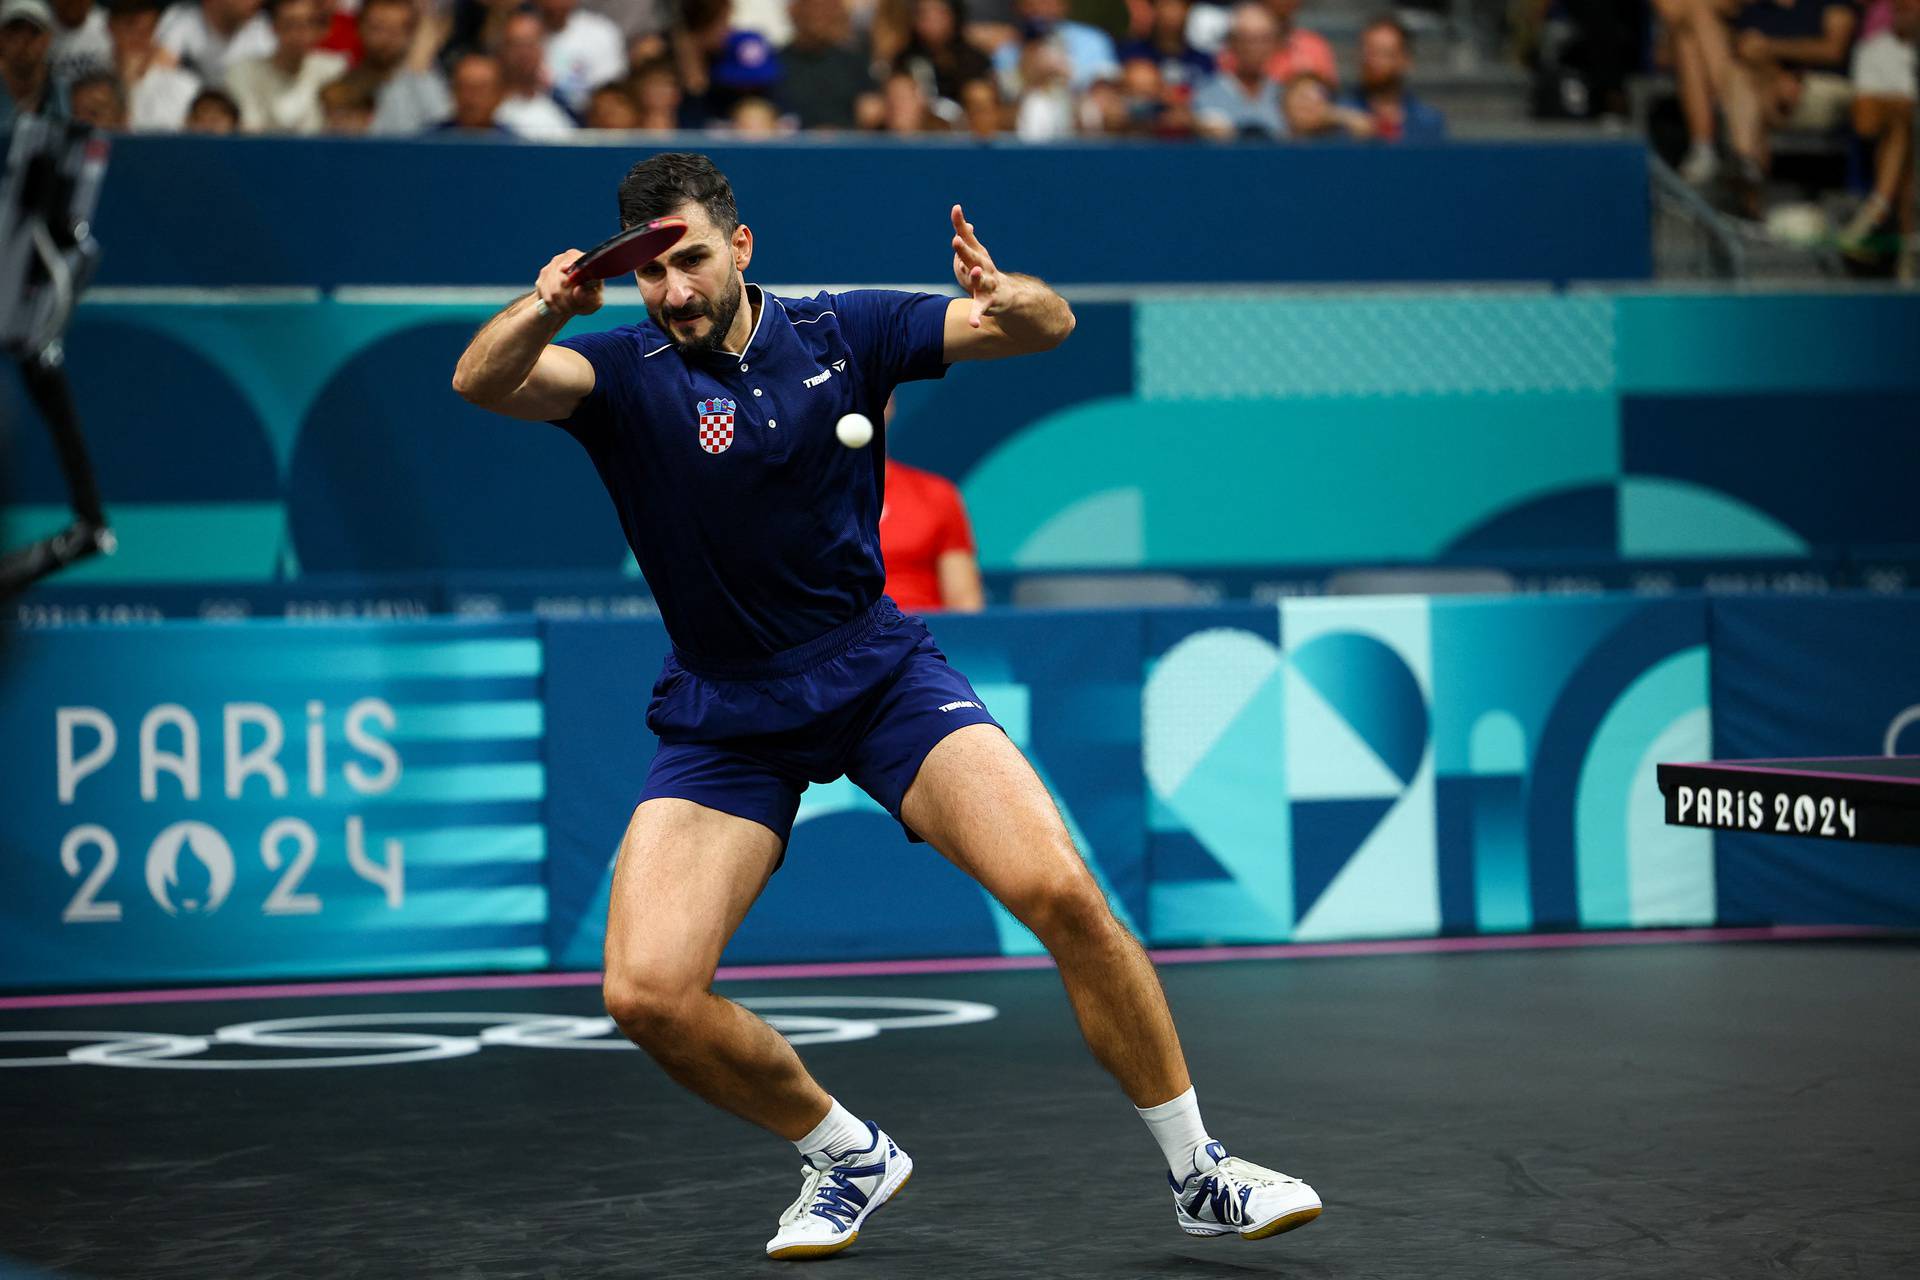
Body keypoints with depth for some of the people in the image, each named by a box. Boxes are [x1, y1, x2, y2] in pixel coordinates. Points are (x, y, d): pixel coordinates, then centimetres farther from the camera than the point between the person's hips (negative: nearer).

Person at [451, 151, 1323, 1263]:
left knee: (1063, 893, -20)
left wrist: (1006, 297, -26)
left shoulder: (842, 329, -1)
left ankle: (1199, 1173, -2)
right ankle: (850, 1158, 10)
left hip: (882, 670, 0)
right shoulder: (624, 374, -8)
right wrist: (538, 313, -50)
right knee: (648, 994, -17)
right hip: (724, 716, 0)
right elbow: (485, 382, -27)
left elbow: (1050, 326, -1)